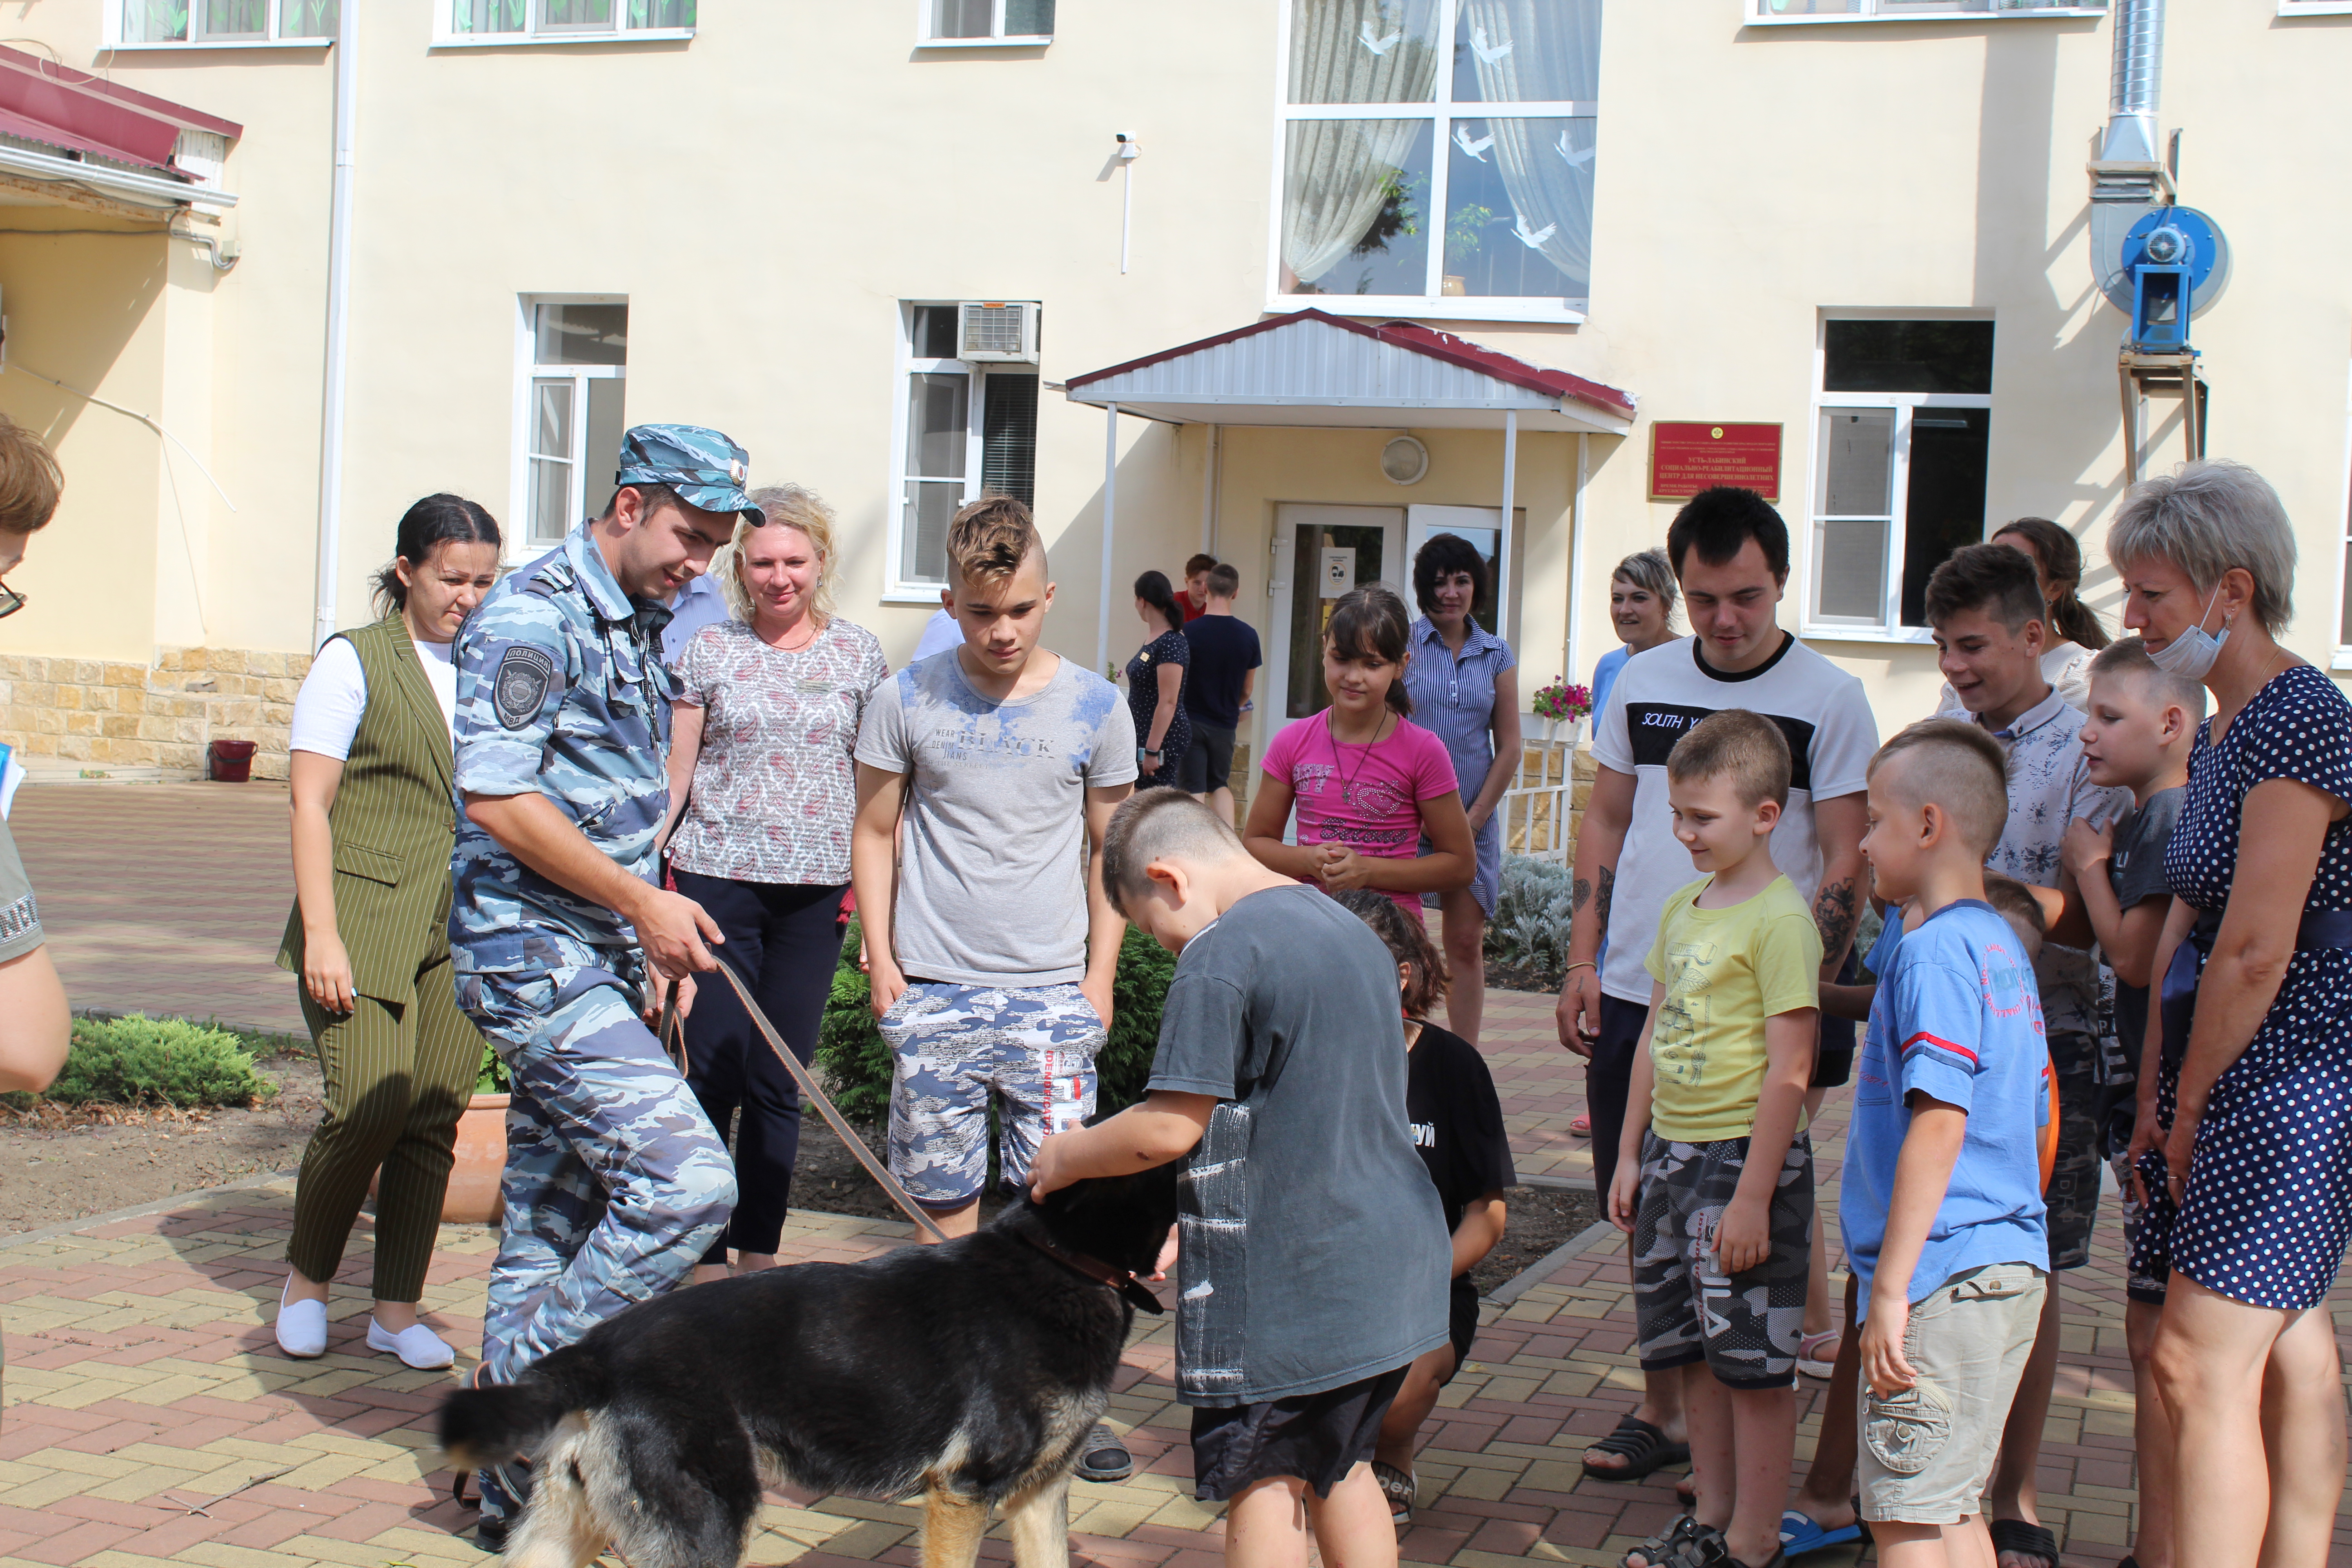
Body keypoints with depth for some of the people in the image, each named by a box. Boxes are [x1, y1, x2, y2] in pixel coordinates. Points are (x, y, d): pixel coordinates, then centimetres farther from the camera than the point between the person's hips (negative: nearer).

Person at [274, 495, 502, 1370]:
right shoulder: (353, 662, 2)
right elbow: (310, 804, -3)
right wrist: (321, 933, -11)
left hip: (466, 928, 4)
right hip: (368, 919, -4)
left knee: (435, 1119, 3)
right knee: (367, 1109, -11)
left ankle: (397, 1312, 13)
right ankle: (306, 1278, 13)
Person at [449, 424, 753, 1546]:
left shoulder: (641, 627, 17)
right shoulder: (533, 616, -12)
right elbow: (497, 798, -19)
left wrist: (651, 932, 18)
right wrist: (646, 904, -16)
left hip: (597, 962, 9)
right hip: (531, 952, -9)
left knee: (552, 1223, 12)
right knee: (684, 1177, -18)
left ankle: (515, 1479, 20)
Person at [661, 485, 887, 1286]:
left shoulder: (858, 652, 6)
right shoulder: (710, 650, 3)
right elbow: (674, 772, 6)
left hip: (815, 889, 1)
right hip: (718, 879, -1)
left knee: (778, 1084, 7)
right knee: (711, 1075, -3)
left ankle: (759, 1256, 19)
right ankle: (705, 1260, 6)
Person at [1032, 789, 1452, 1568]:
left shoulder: (1221, 955, -16)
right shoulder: (1353, 932, 12)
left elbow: (1171, 1127, -19)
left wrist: (1067, 1157, -1)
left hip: (1287, 1280, -8)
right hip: (1387, 1263, 8)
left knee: (1262, 1480, 4)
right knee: (1342, 1465, 19)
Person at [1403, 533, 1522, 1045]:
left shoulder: (1497, 655, 8)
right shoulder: (1403, 643, 1)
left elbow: (1509, 747, 8)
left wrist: (1474, 818, -2)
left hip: (1473, 818, 2)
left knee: (1467, 945, 3)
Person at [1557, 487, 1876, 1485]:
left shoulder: (1828, 700, -5)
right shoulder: (1644, 681, 8)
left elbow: (1845, 864, -7)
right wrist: (1582, 964, 7)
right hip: (1634, 996, 4)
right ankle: (1663, 1406, 26)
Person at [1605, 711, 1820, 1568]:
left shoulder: (1780, 920, -15)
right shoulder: (1682, 909, 10)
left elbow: (1789, 1072, -18)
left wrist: (1753, 1197, -19)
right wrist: (1629, 1154, 15)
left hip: (1746, 1154, -8)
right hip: (1672, 1151, 8)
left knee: (1754, 1363, 1)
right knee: (1692, 1351, 16)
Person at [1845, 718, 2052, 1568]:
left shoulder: (1933, 950, -13)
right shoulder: (2005, 948, 15)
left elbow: (1940, 1123, -22)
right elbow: (2031, 1120, 21)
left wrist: (1890, 1288, -22)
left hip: (1942, 1274, -10)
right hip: (2014, 1268, 10)